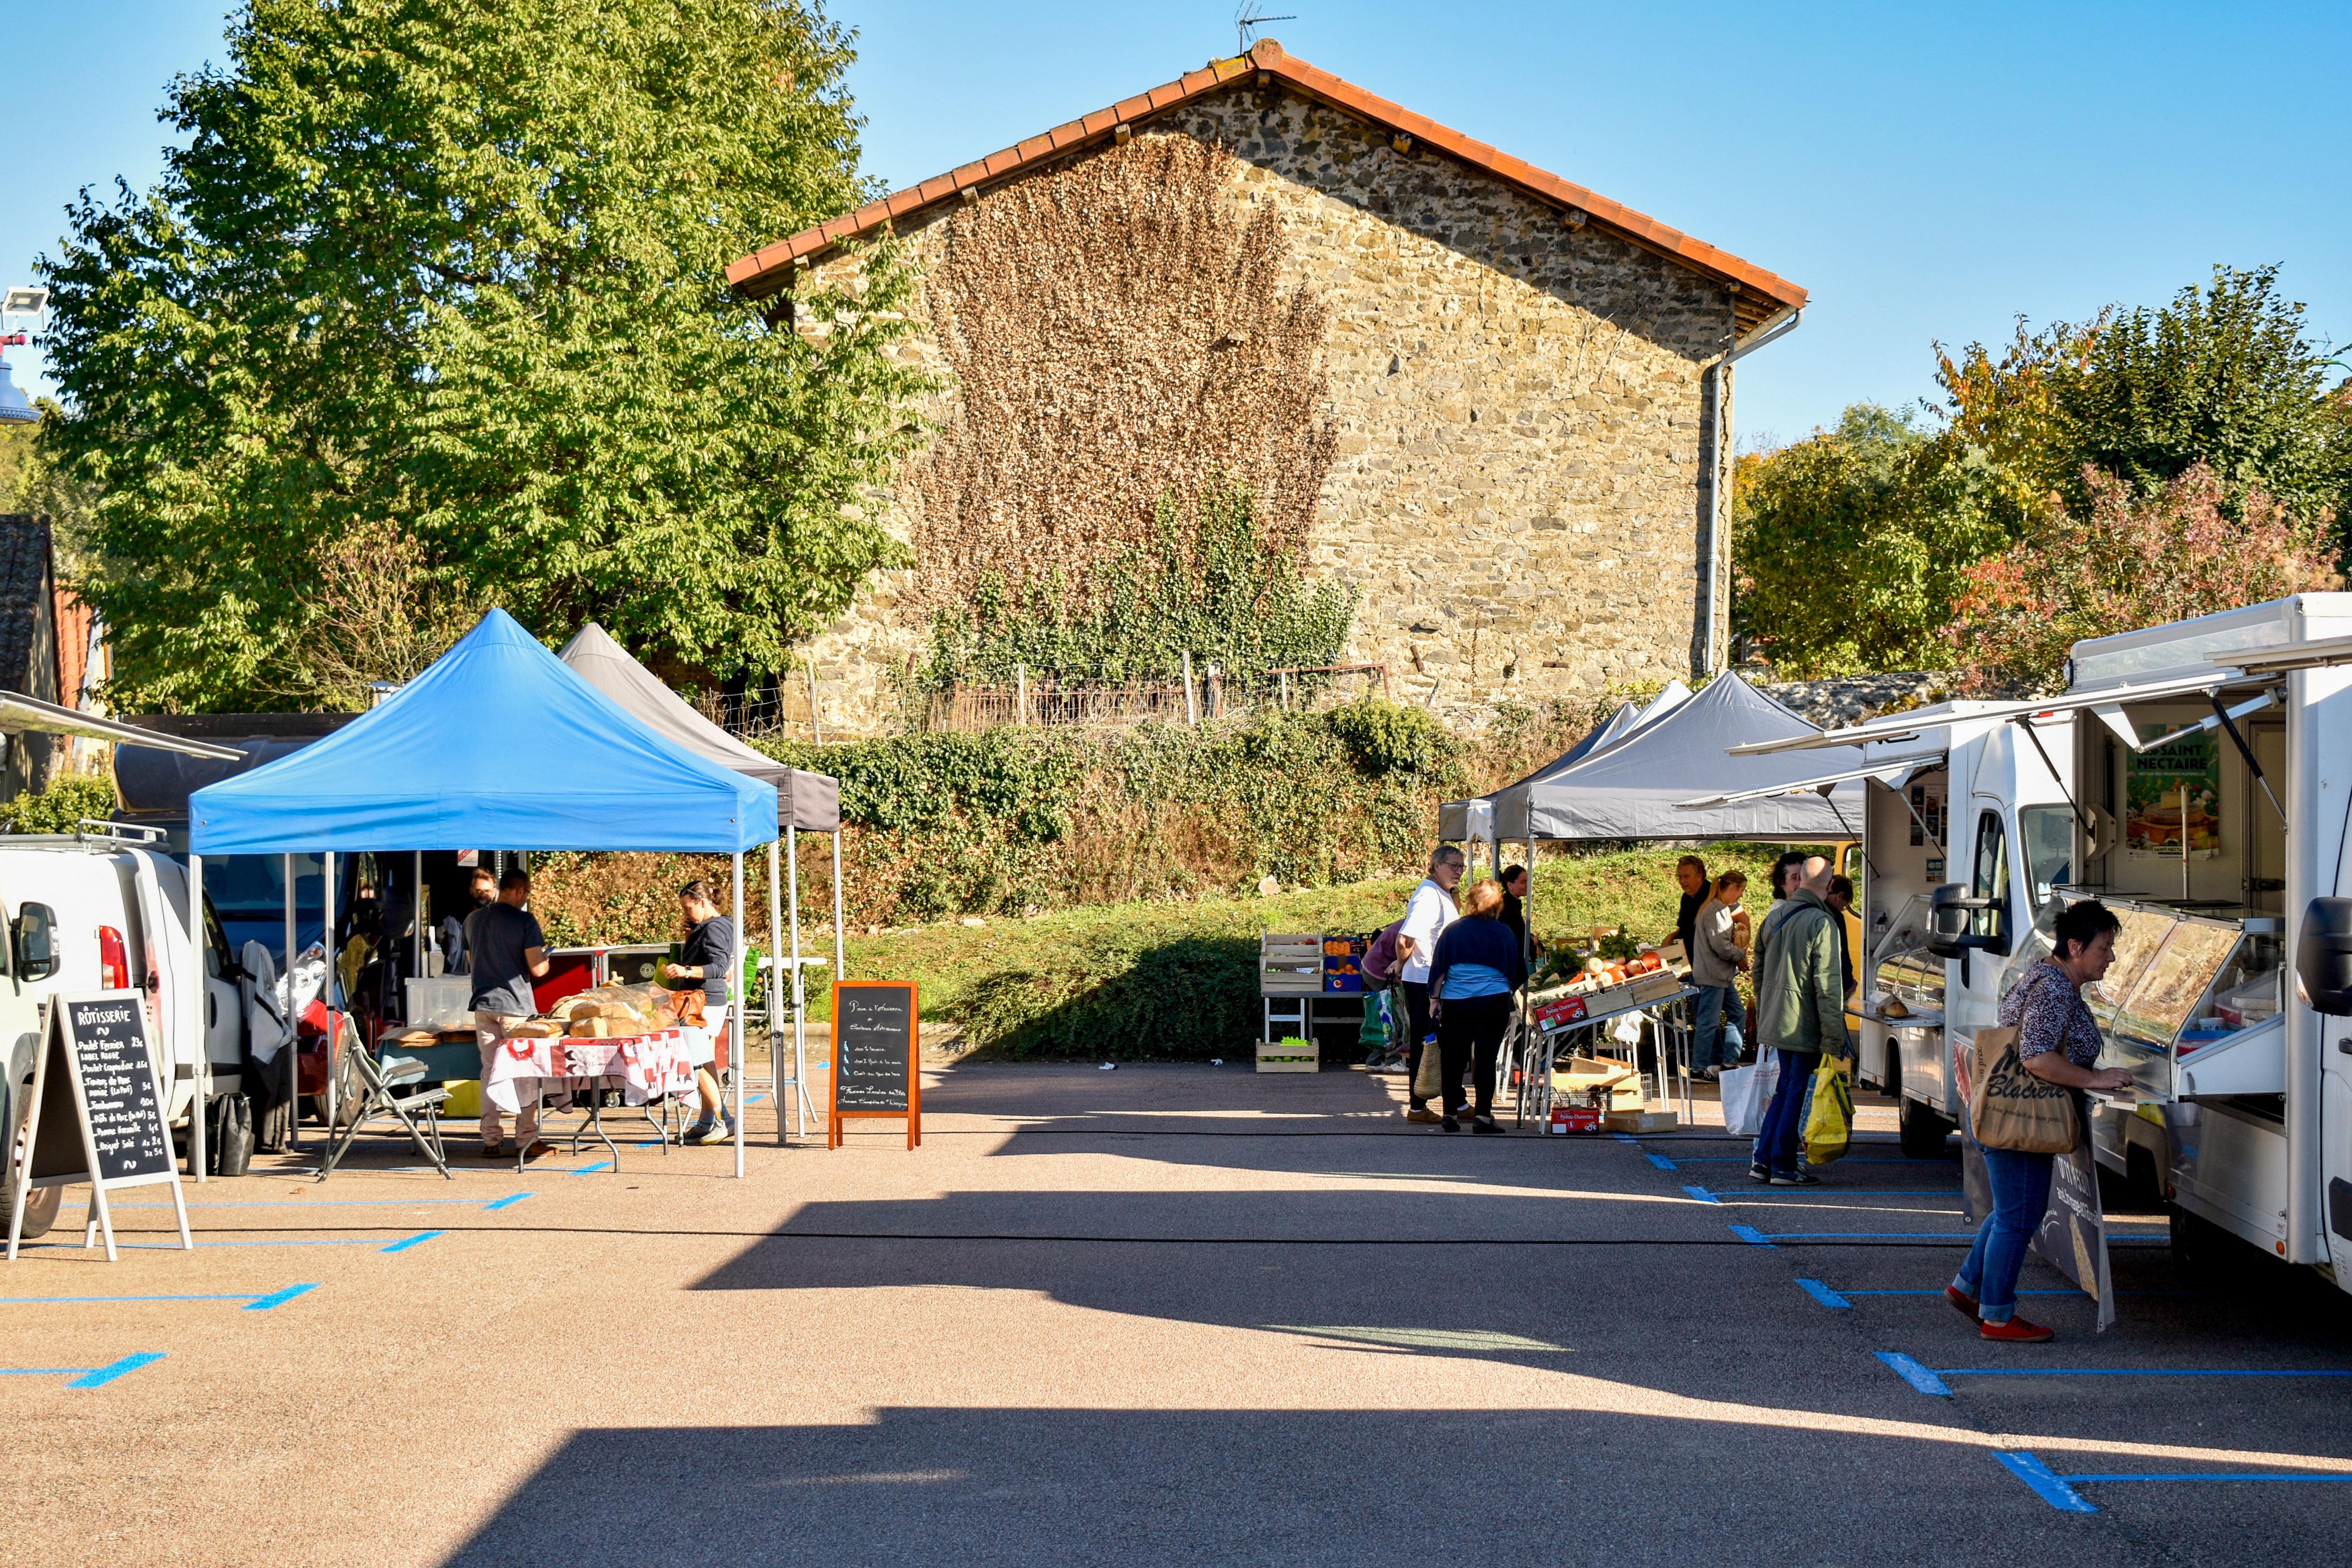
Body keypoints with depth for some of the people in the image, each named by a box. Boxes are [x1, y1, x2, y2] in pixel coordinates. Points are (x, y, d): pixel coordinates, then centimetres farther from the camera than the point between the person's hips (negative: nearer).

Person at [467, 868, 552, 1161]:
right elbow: (537, 969, -13)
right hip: (516, 1005, -6)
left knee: (490, 1072, 9)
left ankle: (491, 1142, 9)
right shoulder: (525, 921, -10)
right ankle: (528, 1141, 4)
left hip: (483, 1005, 6)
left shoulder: (473, 920, 10)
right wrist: (546, 958, 8)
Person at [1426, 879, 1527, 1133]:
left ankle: (1451, 1115, 11)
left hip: (1455, 1004, 1)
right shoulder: (1505, 934, 5)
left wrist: (1435, 999, 13)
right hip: (1494, 1004, -1)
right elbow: (1518, 975, 13)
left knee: (1454, 1061, 7)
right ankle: (1483, 1116, -5)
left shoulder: (1453, 931, 3)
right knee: (1486, 1059, -1)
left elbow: (1438, 969, 5)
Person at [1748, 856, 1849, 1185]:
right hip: (1805, 1024, -7)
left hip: (1775, 1020, 7)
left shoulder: (1774, 918, 9)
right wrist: (1834, 1038, -15)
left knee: (1786, 1089, 17)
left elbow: (1759, 973, 18)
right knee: (1798, 1093, 0)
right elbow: (1828, 985, -17)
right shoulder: (1822, 923, -15)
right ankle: (1783, 1166, 2)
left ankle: (1763, 1160, 16)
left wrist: (1763, 1020, 27)